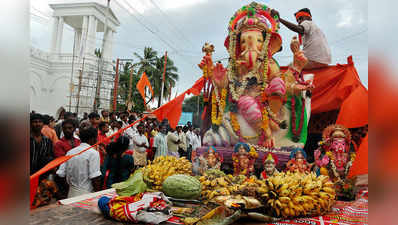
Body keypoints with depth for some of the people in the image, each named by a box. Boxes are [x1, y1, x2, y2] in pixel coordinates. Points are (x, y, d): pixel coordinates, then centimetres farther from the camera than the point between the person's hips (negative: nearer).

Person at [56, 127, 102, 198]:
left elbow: (61, 174, 5)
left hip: (71, 193, 7)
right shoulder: (93, 153, -14)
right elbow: (95, 178, -18)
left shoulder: (70, 152, 5)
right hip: (87, 193, -6)